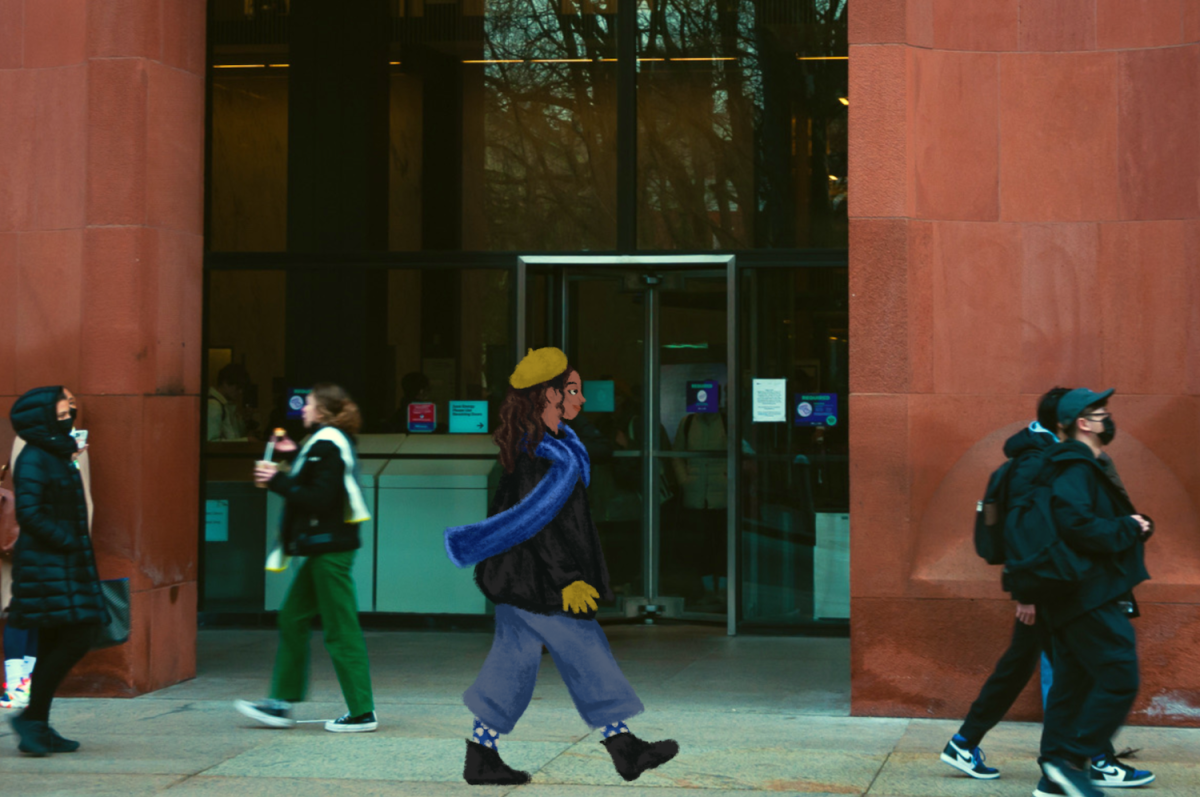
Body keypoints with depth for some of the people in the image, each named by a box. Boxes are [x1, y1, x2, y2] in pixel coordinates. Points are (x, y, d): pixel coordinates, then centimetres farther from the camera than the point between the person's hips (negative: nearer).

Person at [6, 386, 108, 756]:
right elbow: (29, 513, -20)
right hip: (46, 564, -10)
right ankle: (32, 717, -6)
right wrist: (67, 541, -18)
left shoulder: (59, 456, 17)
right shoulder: (33, 459, -12)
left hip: (64, 564, 10)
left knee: (55, 646, 9)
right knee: (76, 639, -13)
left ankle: (38, 728, 13)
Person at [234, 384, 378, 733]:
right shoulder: (329, 442, 16)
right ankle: (281, 702, 17)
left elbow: (319, 498, -21)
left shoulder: (327, 445, -15)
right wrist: (294, 457, 18)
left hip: (330, 550, -11)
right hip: (324, 547, 11)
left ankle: (362, 712, -1)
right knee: (292, 619, 13)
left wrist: (278, 481, -15)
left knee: (340, 630, -6)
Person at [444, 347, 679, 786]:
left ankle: (481, 754, 12)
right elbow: (541, 525, -21)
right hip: (537, 584, -10)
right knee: (585, 652, -2)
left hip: (520, 580, 10)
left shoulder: (558, 446, 14)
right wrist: (566, 579, -20)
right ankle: (622, 746, 5)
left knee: (513, 661, 10)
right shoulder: (537, 455, -18)